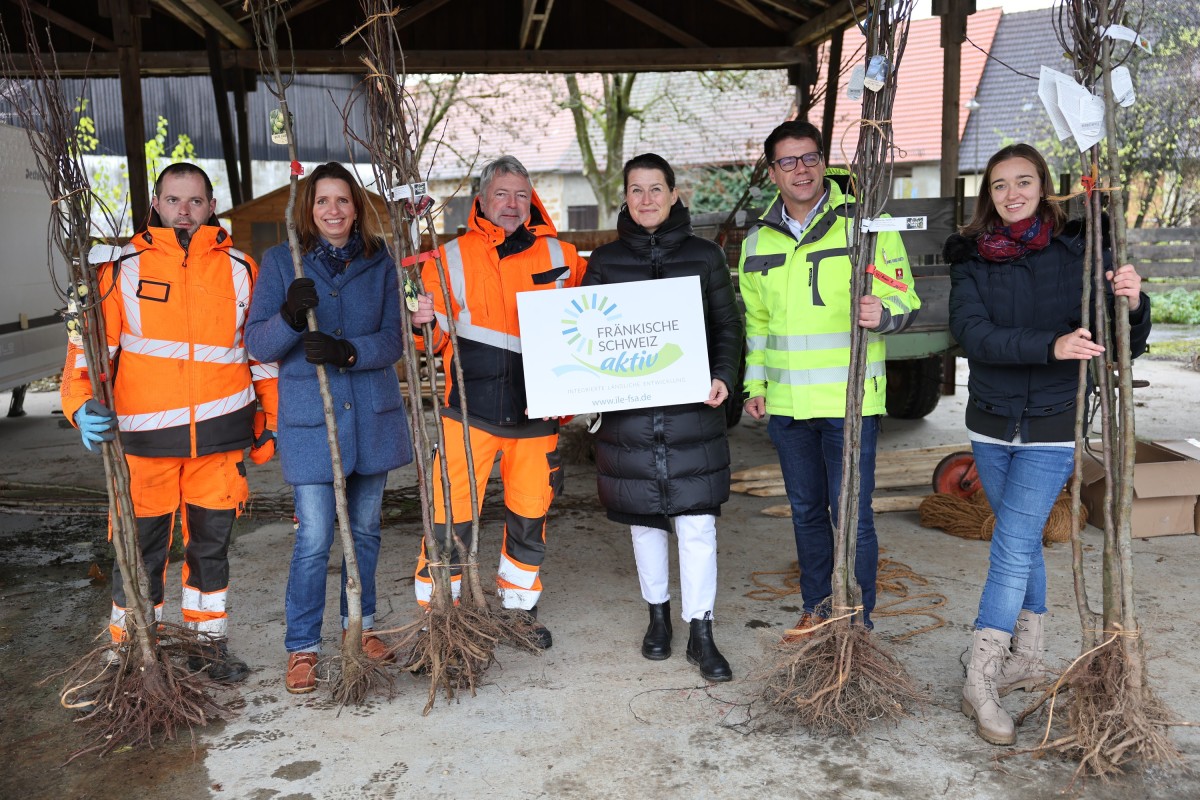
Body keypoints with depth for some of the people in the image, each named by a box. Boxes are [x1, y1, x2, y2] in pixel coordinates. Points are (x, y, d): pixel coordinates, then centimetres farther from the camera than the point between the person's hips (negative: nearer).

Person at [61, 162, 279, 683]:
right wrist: (82, 403, -17)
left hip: (220, 435, 2)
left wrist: (270, 421, 11)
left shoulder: (239, 269, 7)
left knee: (211, 545, 13)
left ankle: (209, 644, 28)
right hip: (145, 436, -1)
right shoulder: (125, 269, 2)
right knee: (140, 547, 6)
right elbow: (91, 344, 0)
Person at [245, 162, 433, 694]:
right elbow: (257, 344, -6)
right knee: (314, 539, -5)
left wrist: (347, 351, -21)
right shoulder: (281, 261, -2)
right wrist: (289, 316, -26)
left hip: (373, 415, 3)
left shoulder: (379, 261, 3)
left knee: (365, 529, 15)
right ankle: (302, 647, 13)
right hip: (309, 419, -3)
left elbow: (394, 338, -3)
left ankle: (359, 625, 33)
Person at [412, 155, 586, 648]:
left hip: (536, 413, 3)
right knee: (452, 518, -3)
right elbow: (434, 336, 0)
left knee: (530, 517, 14)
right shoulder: (450, 259, 2)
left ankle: (519, 607, 34)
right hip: (468, 410, -2)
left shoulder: (561, 258, 7)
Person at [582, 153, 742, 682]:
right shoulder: (605, 261, 7)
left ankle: (701, 634, 8)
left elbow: (728, 325, 7)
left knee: (697, 522, -3)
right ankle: (658, 614, 30)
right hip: (627, 410, 2)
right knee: (643, 518, 12)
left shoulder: (704, 256, 4)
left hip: (692, 407, -1)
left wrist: (723, 375, -9)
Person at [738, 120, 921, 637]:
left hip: (850, 400, -5)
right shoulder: (759, 239, 11)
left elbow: (903, 300, -5)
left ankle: (857, 618, 14)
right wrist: (755, 384, 15)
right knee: (806, 510, 16)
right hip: (786, 402, 5)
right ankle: (817, 608, 31)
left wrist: (882, 313, -27)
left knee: (851, 513, -2)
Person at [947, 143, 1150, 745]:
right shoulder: (971, 257, 0)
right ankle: (1027, 658, 32)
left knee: (1012, 547, -8)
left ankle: (980, 683, 0)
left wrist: (1132, 304, -30)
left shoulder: (1079, 250, -6)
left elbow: (1127, 345, -7)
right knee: (1023, 542, 17)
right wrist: (1049, 345, -30)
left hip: (1053, 427, -3)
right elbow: (971, 332, -16)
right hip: (990, 424, 3)